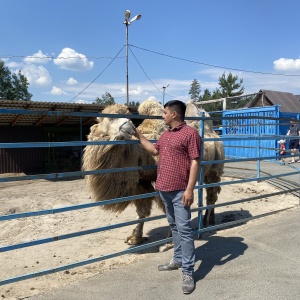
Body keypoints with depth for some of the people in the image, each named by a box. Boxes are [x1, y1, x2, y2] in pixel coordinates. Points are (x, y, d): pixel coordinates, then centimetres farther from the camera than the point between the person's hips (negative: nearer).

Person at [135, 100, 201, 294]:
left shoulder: (190, 133, -11)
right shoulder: (166, 134, 15)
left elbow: (195, 162, -15)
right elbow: (154, 150, 31)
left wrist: (190, 189, -20)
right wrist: (139, 135, 28)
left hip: (180, 190, -9)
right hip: (164, 189, 9)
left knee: (184, 229, -5)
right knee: (174, 227, 18)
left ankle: (188, 272, 2)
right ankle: (178, 259, 31)